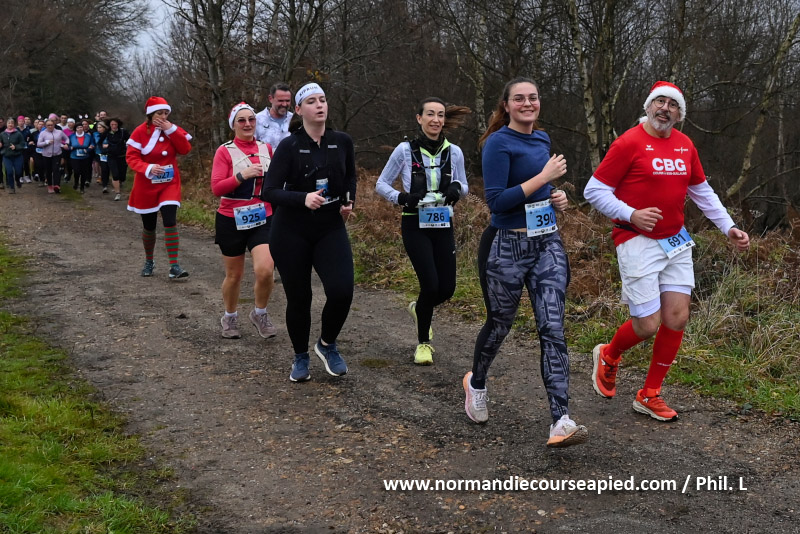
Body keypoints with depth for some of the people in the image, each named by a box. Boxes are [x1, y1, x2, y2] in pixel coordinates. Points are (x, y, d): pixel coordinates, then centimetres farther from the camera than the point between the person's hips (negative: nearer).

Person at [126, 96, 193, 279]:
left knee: (170, 221, -15)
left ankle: (174, 266, -15)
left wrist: (172, 130, -19)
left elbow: (186, 149, -11)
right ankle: (149, 262, 33)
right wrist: (148, 168, -30)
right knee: (149, 226, 11)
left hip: (169, 183, 1)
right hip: (147, 185, -1)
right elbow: (131, 157, -13)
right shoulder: (140, 132, -9)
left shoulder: (173, 129, 1)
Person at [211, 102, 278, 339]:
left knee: (265, 270, -17)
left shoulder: (266, 149, 6)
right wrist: (242, 175, -23)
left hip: (263, 220, 2)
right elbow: (216, 188, -15)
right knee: (234, 275, 9)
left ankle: (260, 313, 10)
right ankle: (230, 318, 35)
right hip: (232, 221, -2)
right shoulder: (225, 151, -6)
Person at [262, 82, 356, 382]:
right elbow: (269, 192, -14)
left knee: (341, 291, -17)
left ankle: (327, 344, 12)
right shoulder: (289, 146, -10)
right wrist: (303, 198, -29)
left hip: (331, 228, 2)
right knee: (298, 298, 4)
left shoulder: (342, 142, 1)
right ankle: (300, 357, 29)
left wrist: (349, 201, 3)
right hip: (291, 233, -2)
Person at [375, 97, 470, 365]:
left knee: (447, 288, 3)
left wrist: (457, 187, -11)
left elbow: (464, 187, 13)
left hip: (443, 225, 4)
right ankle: (423, 343, 10)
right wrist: (401, 197, -18)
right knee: (430, 284, -13)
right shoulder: (405, 150, -6)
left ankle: (418, 308, 39)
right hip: (415, 225, -3)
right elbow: (381, 184, 1)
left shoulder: (454, 152, 1)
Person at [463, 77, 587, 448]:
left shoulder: (542, 140, 11)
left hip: (547, 244, 5)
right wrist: (544, 177, -20)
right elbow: (496, 201, -21)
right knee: (499, 324, 12)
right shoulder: (499, 143, -12)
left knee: (553, 330, -5)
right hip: (507, 247, -5)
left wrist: (556, 198, 5)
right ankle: (476, 383, 42)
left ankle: (561, 421, -8)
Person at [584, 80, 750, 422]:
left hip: (676, 242, 6)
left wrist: (729, 228, 15)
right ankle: (608, 356, 26)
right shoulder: (629, 143, -10)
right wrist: (631, 215, -20)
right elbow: (594, 191, -8)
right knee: (648, 325, -8)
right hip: (637, 243, -6)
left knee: (677, 318, 2)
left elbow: (702, 191, 21)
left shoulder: (685, 145, 9)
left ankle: (649, 395, 18)